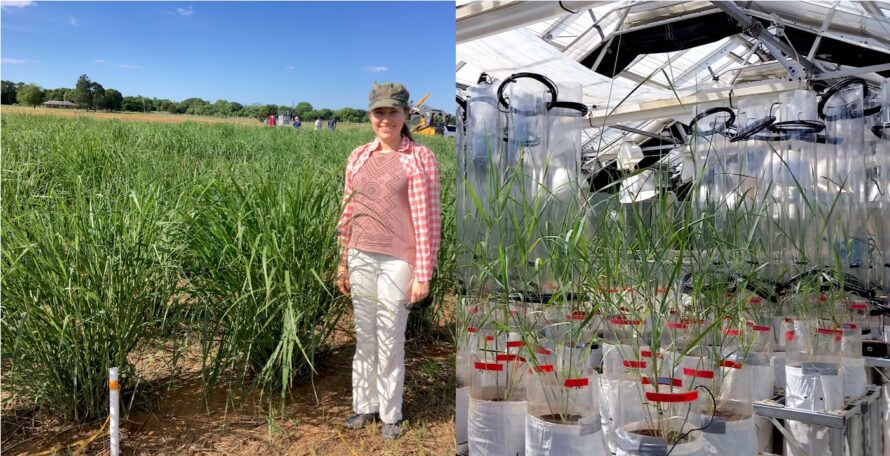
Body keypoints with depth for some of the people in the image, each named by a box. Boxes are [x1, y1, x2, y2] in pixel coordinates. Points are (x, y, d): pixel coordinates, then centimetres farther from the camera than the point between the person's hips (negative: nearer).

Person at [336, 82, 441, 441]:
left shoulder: (419, 159, -8)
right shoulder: (358, 157, 8)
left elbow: (427, 220, -10)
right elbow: (349, 213, 12)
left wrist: (423, 274, -12)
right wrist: (343, 263, 12)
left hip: (397, 261, -5)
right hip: (362, 258, 5)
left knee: (389, 340, 2)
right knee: (364, 336, 12)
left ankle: (390, 414, 19)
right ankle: (365, 405, 27)